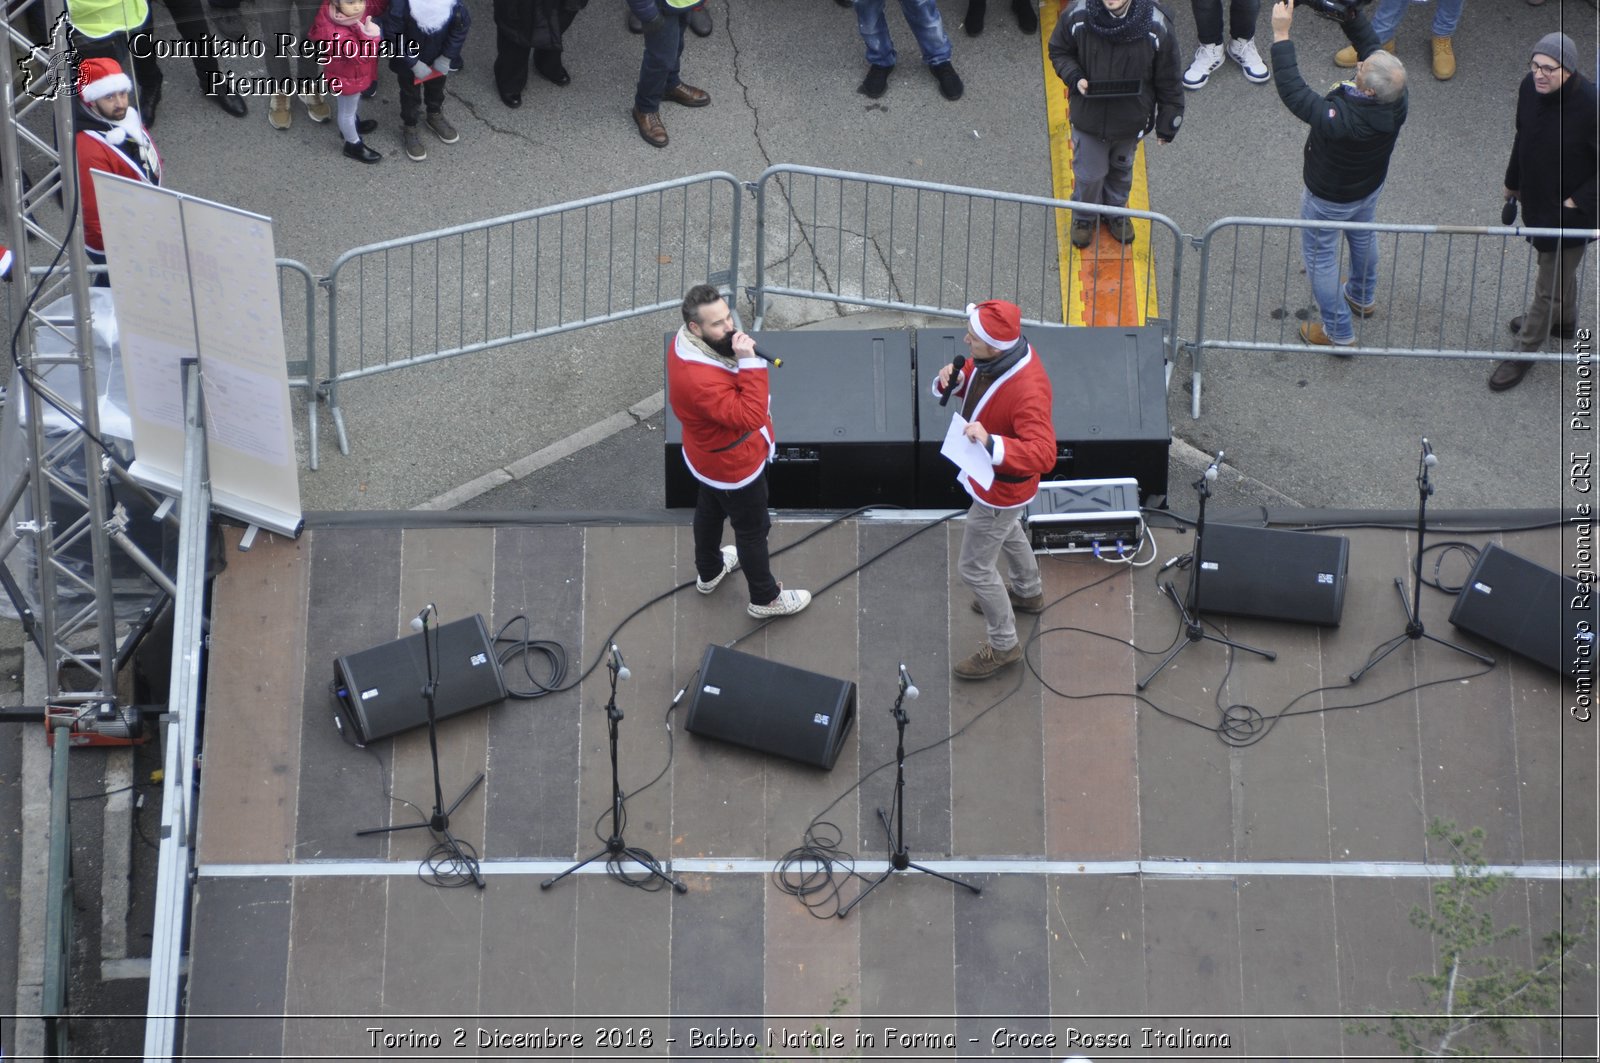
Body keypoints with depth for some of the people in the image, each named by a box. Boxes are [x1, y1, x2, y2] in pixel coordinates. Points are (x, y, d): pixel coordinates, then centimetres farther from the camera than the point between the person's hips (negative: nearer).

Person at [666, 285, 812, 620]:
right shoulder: (699, 378, -45)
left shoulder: (689, 341, -14)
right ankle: (765, 599, 38)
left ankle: (709, 572, 59)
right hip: (734, 466, -9)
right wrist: (749, 362, -48)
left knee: (710, 510, 32)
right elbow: (750, 416, -45)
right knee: (753, 530, 15)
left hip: (711, 457, 9)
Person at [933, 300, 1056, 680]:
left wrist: (992, 444, -58)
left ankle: (1003, 645, 28)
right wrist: (952, 380, -18)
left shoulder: (1027, 390, -41)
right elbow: (974, 382, 6)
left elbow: (1043, 455, -45)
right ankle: (1028, 592, 64)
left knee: (975, 567, 6)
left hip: (1001, 489, -9)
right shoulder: (991, 358, -15)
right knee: (1007, 531, 35)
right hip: (988, 474, 9)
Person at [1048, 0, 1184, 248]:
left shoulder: (1156, 27, -25)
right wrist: (1074, 77, -22)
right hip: (1088, 115, -1)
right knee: (1088, 173, 16)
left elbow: (1168, 81, -11)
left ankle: (1116, 211, 56)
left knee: (1122, 169, 27)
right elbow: (1059, 51, -2)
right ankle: (1084, 216, 48)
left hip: (1131, 119, 1)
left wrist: (1167, 124, -2)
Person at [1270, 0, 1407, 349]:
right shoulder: (1396, 98, -30)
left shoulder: (1338, 120, -47)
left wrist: (1281, 34, -39)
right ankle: (1363, 298, 58)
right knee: (1362, 235, 33)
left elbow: (1292, 91, -41)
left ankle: (1338, 331, 32)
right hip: (1370, 187, 6)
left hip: (1329, 199, -6)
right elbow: (1369, 41, -16)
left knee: (1320, 255, 18)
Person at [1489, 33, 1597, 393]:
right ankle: (1564, 322, 55)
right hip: (1537, 198, 7)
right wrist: (1513, 182, 18)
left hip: (1570, 211, -7)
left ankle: (1525, 352, 25)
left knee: (1550, 284, 9)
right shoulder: (1529, 87, -12)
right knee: (1560, 270, 31)